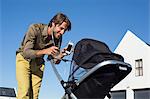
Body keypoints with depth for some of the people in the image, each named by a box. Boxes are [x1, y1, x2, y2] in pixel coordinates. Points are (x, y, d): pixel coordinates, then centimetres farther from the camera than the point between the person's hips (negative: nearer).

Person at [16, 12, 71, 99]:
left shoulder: (58, 38, -12)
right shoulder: (35, 29, -27)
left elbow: (54, 60, -8)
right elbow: (26, 52, -34)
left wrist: (60, 56, -31)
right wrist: (45, 51, -49)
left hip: (38, 64, 4)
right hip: (24, 60, -4)